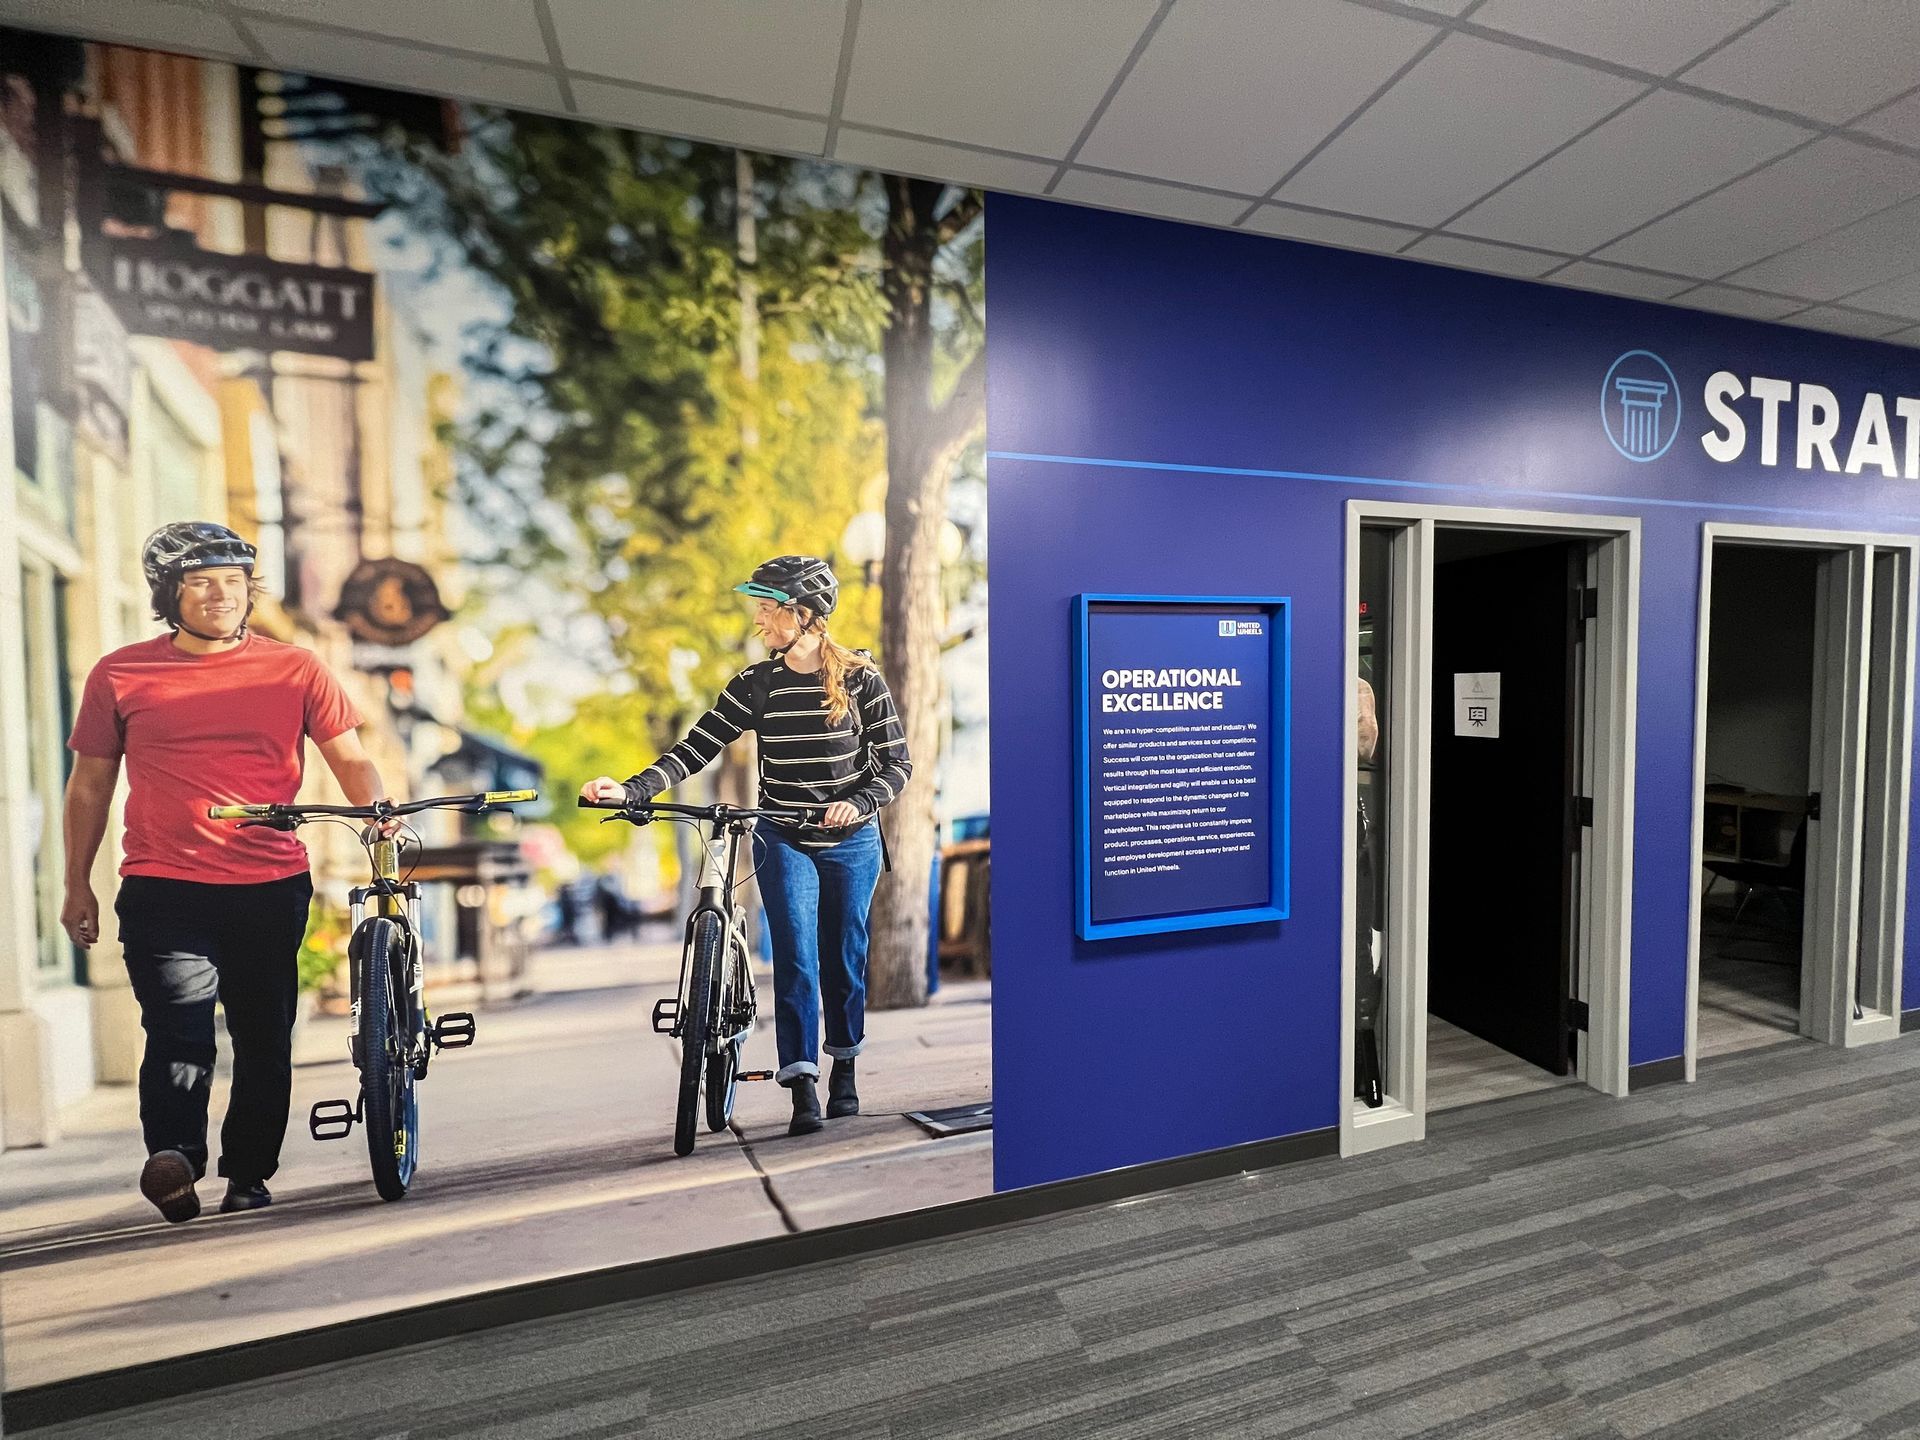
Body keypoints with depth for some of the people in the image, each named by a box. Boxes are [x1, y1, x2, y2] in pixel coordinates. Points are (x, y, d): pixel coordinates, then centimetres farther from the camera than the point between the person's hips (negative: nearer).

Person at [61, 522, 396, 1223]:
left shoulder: (294, 668, 5)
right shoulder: (120, 674, 8)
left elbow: (350, 757, 3)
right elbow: (89, 785, 14)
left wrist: (381, 813, -16)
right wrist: (77, 885, 13)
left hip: (271, 887, 0)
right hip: (164, 889, 0)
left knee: (265, 1039, 8)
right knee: (179, 1031, -13)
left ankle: (248, 1175, 21)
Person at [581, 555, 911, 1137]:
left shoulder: (861, 678, -8)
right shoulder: (756, 684, -3)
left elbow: (896, 763, -7)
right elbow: (696, 748, -9)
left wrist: (858, 802, -25)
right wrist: (630, 789, -23)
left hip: (851, 841, -1)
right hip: (783, 840, 1)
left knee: (844, 959, 9)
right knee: (795, 957, -8)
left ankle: (844, 1072, 30)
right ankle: (802, 1086, 1)